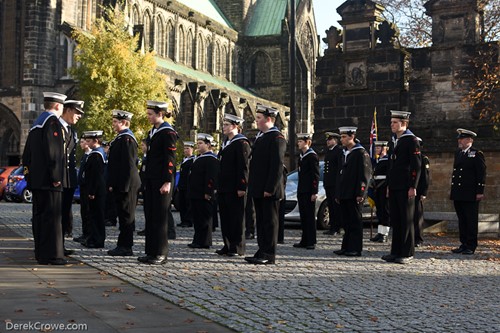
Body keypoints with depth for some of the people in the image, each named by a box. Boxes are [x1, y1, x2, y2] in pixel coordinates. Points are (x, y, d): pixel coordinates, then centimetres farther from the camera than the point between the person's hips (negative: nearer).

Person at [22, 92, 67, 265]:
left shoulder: (36, 124, 19)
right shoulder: (52, 121, -11)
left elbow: (26, 154, 22)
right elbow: (53, 151, -20)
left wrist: (28, 174, 23)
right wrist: (55, 177, -18)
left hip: (36, 180, 10)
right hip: (48, 181, -10)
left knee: (39, 216, 13)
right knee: (52, 216, -7)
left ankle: (41, 253, 20)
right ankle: (52, 255, -7)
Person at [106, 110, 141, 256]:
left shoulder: (127, 139, -14)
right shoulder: (121, 138, 18)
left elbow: (128, 165, -20)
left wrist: (122, 186, -21)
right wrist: (113, 184, 20)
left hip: (125, 185, -10)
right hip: (121, 185, 10)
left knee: (126, 215, -4)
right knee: (124, 216, 12)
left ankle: (125, 247, 0)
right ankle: (124, 246, 17)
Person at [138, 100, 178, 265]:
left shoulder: (168, 133, -10)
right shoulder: (152, 132, 16)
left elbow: (170, 159, -15)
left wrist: (167, 182, -19)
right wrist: (146, 180, 17)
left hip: (162, 181, -9)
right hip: (151, 180, 9)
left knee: (160, 216, -3)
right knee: (149, 215, 10)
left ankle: (161, 253, 4)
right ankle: (151, 252, 17)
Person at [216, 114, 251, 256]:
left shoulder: (241, 143, -8)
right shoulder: (225, 144, 19)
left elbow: (243, 167, -15)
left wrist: (241, 187, -20)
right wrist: (218, 186, 18)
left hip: (235, 189, -9)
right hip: (223, 188, 9)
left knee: (236, 217, -3)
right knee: (225, 217, 11)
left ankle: (237, 248, 3)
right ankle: (228, 246, 18)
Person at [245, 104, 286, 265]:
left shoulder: (276, 138, -13)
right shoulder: (260, 137, 17)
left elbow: (277, 166, -19)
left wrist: (270, 189, -22)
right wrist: (252, 186, 17)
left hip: (269, 191, -9)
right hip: (258, 190, 10)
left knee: (270, 222, -3)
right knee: (261, 222, 14)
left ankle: (269, 255, 2)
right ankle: (262, 252, 21)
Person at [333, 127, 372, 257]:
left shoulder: (361, 153, -7)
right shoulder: (345, 153, 19)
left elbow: (365, 175, -13)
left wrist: (360, 194, -18)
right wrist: (338, 194, 18)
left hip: (354, 195, -8)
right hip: (344, 195, 8)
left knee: (355, 222, -3)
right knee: (347, 222, 11)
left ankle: (355, 249, 1)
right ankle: (346, 247, 16)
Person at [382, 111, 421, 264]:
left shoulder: (411, 140, -7)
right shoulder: (393, 141, 17)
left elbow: (416, 166, -11)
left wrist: (413, 187, -16)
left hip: (405, 187, -7)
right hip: (393, 187, 7)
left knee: (406, 220, -2)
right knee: (395, 220, 9)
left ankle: (407, 254, 4)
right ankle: (396, 252, 15)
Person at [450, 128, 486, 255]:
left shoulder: (477, 154, -5)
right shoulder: (458, 153, 16)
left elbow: (481, 174, -8)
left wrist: (480, 192, -13)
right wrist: (452, 190, 16)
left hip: (470, 194, -7)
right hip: (458, 194, 7)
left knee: (471, 220, -1)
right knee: (462, 220, 11)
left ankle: (471, 246, 4)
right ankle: (464, 244, 17)